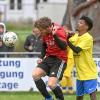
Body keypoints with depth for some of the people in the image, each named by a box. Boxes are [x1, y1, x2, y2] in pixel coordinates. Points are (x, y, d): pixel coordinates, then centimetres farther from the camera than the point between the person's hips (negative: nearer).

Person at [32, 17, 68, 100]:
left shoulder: (59, 31, -20)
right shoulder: (45, 33, 2)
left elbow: (64, 47, -35)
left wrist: (55, 35, -44)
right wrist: (41, 57, 10)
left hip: (60, 59, -7)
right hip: (49, 57, 7)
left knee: (51, 84, -20)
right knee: (35, 75, -12)